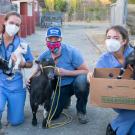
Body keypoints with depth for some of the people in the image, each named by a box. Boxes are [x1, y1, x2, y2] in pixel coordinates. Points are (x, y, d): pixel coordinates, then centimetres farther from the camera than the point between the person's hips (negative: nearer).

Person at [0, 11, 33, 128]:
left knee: (16, 121, 9)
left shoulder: (22, 43, -5)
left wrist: (22, 63, -16)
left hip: (15, 84, 1)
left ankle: (10, 103, 39)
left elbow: (30, 64, 5)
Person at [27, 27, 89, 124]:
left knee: (82, 80, -40)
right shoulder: (44, 56, -10)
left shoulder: (71, 52, -24)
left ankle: (81, 111, -10)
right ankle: (65, 99, 31)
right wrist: (31, 77, -12)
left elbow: (86, 71, -23)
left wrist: (65, 72, -31)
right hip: (59, 87, 4)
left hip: (74, 83, -3)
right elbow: (38, 69, 10)